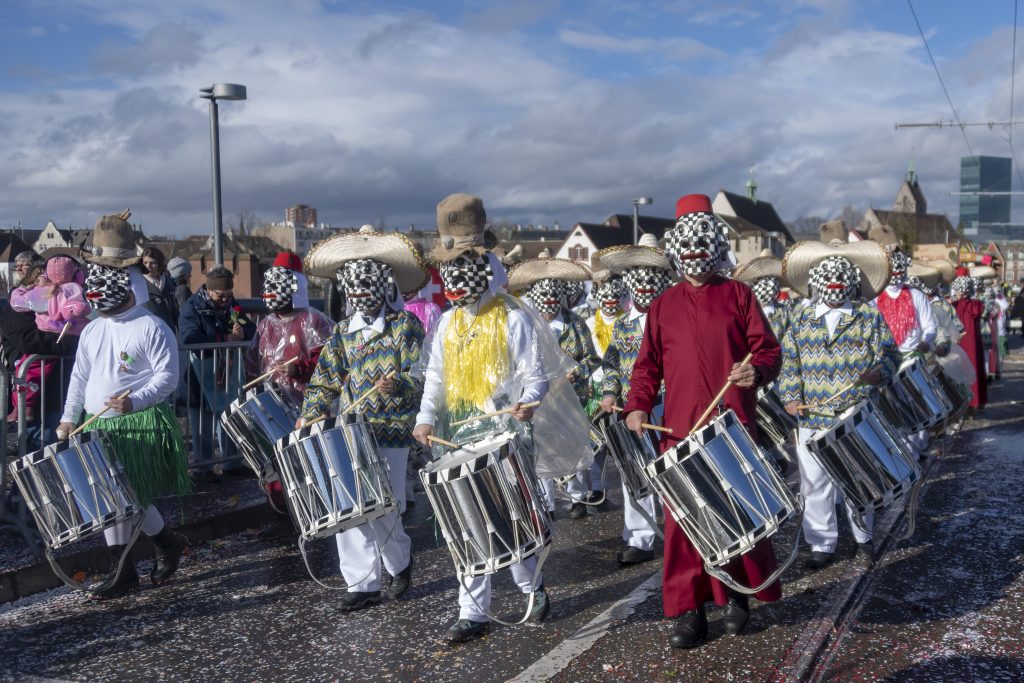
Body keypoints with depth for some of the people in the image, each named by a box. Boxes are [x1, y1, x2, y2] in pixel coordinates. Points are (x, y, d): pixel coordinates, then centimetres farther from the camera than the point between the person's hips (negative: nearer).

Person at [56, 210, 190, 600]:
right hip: (100, 428, 7)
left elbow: (167, 376, -14)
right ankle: (124, 573, 13)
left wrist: (135, 400, -27)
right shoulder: (92, 331, 13)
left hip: (143, 425, -6)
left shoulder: (152, 329, -8)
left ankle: (168, 543, 19)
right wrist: (68, 419, 14)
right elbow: (80, 378, 19)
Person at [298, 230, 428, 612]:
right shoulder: (344, 331, 14)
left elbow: (421, 377, -11)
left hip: (390, 435, -5)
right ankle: (362, 584, 11)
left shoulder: (405, 325, -2)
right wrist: (309, 416, 3)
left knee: (381, 510, -6)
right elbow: (325, 380, 17)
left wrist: (396, 384, -31)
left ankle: (400, 560, 25)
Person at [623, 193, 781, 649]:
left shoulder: (738, 296, 8)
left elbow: (768, 350, 3)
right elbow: (648, 364, 12)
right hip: (680, 430, 1)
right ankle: (688, 610, 10)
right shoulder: (663, 307, 13)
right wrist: (638, 405, -4)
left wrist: (756, 371, -19)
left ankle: (736, 594, 26)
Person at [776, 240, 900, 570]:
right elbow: (789, 364, 7)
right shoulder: (800, 320, 6)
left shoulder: (870, 317, 2)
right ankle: (821, 544, 15)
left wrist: (878, 372, -18)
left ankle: (863, 536, 32)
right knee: (815, 485, 3)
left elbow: (890, 355, 2)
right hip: (813, 419, 1)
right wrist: (790, 396, -6)